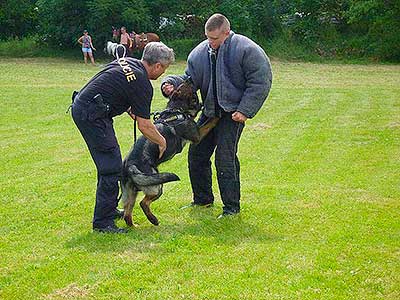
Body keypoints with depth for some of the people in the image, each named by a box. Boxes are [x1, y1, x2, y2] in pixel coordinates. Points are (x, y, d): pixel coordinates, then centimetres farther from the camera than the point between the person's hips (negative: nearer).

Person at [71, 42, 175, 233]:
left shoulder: (127, 62, 11)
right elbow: (145, 127, -10)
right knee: (111, 167, -7)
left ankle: (109, 209, 31)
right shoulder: (142, 84, -14)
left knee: (110, 163, 19)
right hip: (91, 115, -10)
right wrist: (162, 142, 6)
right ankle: (102, 222, -4)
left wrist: (129, 109, 15)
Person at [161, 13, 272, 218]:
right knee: (196, 154, 10)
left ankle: (232, 207, 2)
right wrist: (171, 83, -14)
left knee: (225, 159, -12)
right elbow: (190, 79, 7)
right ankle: (202, 199, 27)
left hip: (233, 112, -7)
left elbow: (260, 81, -14)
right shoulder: (200, 52, 2)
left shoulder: (247, 50, -15)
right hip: (209, 110, 7)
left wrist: (245, 110, -17)